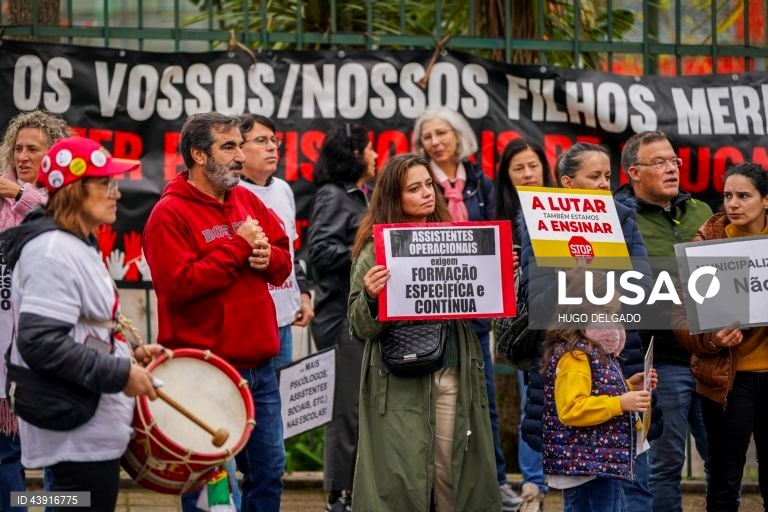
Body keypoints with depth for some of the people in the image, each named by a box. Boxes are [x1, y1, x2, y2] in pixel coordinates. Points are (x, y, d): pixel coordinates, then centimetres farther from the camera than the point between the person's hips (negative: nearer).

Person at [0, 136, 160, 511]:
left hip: (92, 428, 11)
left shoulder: (78, 247, 16)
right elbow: (40, 343, -27)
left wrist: (129, 353, 13)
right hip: (80, 434, -11)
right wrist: (120, 374, -22)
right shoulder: (54, 253, -18)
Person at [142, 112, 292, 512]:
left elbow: (284, 262, 14)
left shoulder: (247, 201, 10)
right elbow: (180, 284, -21)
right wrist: (239, 246, -17)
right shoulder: (169, 214, -11)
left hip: (259, 369, 7)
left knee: (269, 474, 14)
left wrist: (267, 255, -9)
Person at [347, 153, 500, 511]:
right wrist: (370, 295, -23)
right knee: (401, 481, -5)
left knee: (454, 475, 4)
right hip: (399, 382, -4)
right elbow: (362, 328, -3)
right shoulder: (375, 249, -1)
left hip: (453, 376, 4)